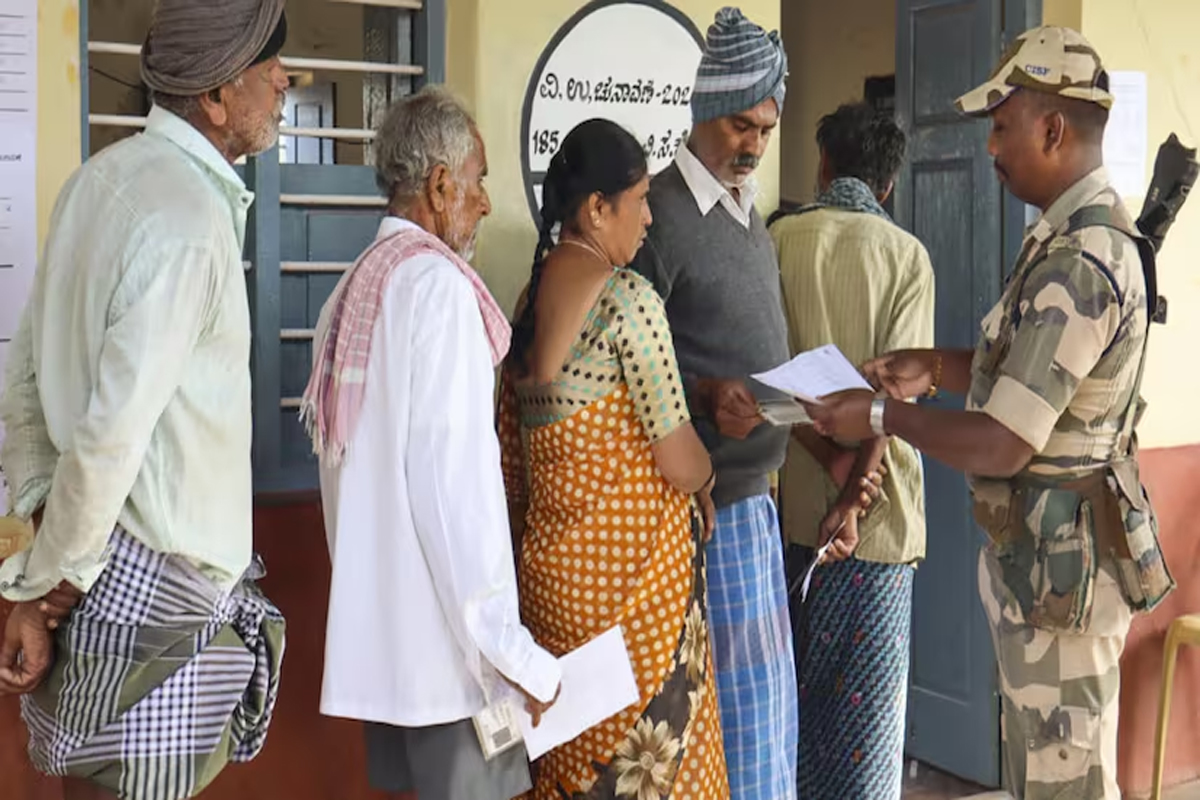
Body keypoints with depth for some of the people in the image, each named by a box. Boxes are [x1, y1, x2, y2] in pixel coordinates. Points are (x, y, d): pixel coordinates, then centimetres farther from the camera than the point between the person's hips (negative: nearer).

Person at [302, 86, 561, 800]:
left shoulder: (357, 286, 10)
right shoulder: (437, 283, -14)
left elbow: (360, 458, 12)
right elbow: (451, 475, -20)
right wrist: (510, 648, -16)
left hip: (374, 628, 8)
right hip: (442, 635, -8)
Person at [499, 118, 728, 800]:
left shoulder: (530, 297, 7)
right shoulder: (628, 298, -15)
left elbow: (513, 448, 12)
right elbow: (677, 456, -15)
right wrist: (707, 486, 5)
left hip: (551, 557, 8)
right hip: (632, 557, -8)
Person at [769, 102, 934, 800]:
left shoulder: (780, 240, 0)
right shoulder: (907, 255, -4)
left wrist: (831, 459, -10)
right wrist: (854, 494, -16)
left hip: (794, 488, 2)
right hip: (879, 499, -2)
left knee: (799, 671, 17)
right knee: (868, 684, 8)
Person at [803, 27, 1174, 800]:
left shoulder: (1077, 263, -25)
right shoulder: (1086, 234, 8)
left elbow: (1002, 447, -25)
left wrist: (884, 416, -13)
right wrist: (940, 367, 8)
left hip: (1061, 557, -10)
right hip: (1049, 549, 10)